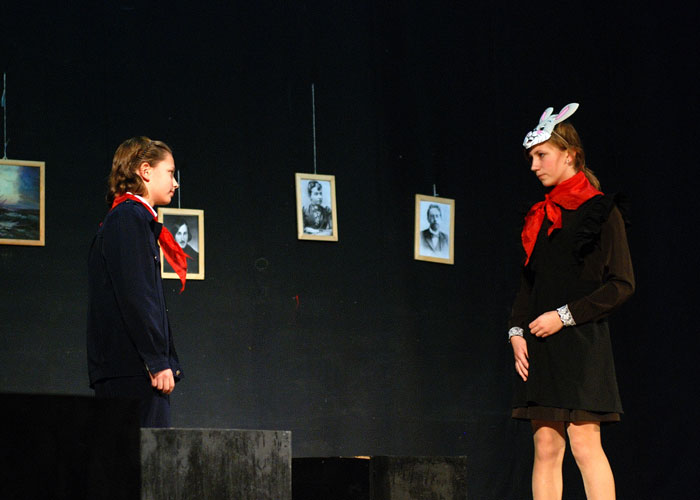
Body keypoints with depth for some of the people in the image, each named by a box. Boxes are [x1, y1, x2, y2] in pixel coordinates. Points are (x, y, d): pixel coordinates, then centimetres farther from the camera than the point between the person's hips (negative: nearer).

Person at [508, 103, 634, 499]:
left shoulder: (601, 210, -3)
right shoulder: (541, 217, 17)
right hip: (539, 347, 6)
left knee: (584, 441, -12)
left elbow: (622, 285, -7)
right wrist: (517, 331, 4)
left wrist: (564, 316, -12)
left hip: (582, 340, -6)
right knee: (546, 447, 3)